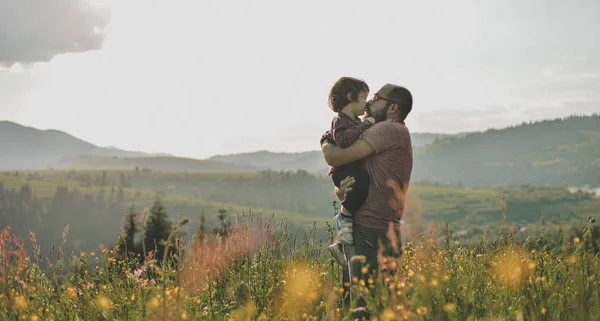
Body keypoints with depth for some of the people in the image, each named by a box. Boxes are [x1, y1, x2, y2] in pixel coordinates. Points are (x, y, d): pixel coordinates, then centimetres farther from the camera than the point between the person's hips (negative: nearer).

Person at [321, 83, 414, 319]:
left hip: (372, 236, -10)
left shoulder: (390, 129, -6)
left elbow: (335, 158, -12)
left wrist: (325, 142, 11)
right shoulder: (397, 137, 24)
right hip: (380, 235, 10)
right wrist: (341, 190, -2)